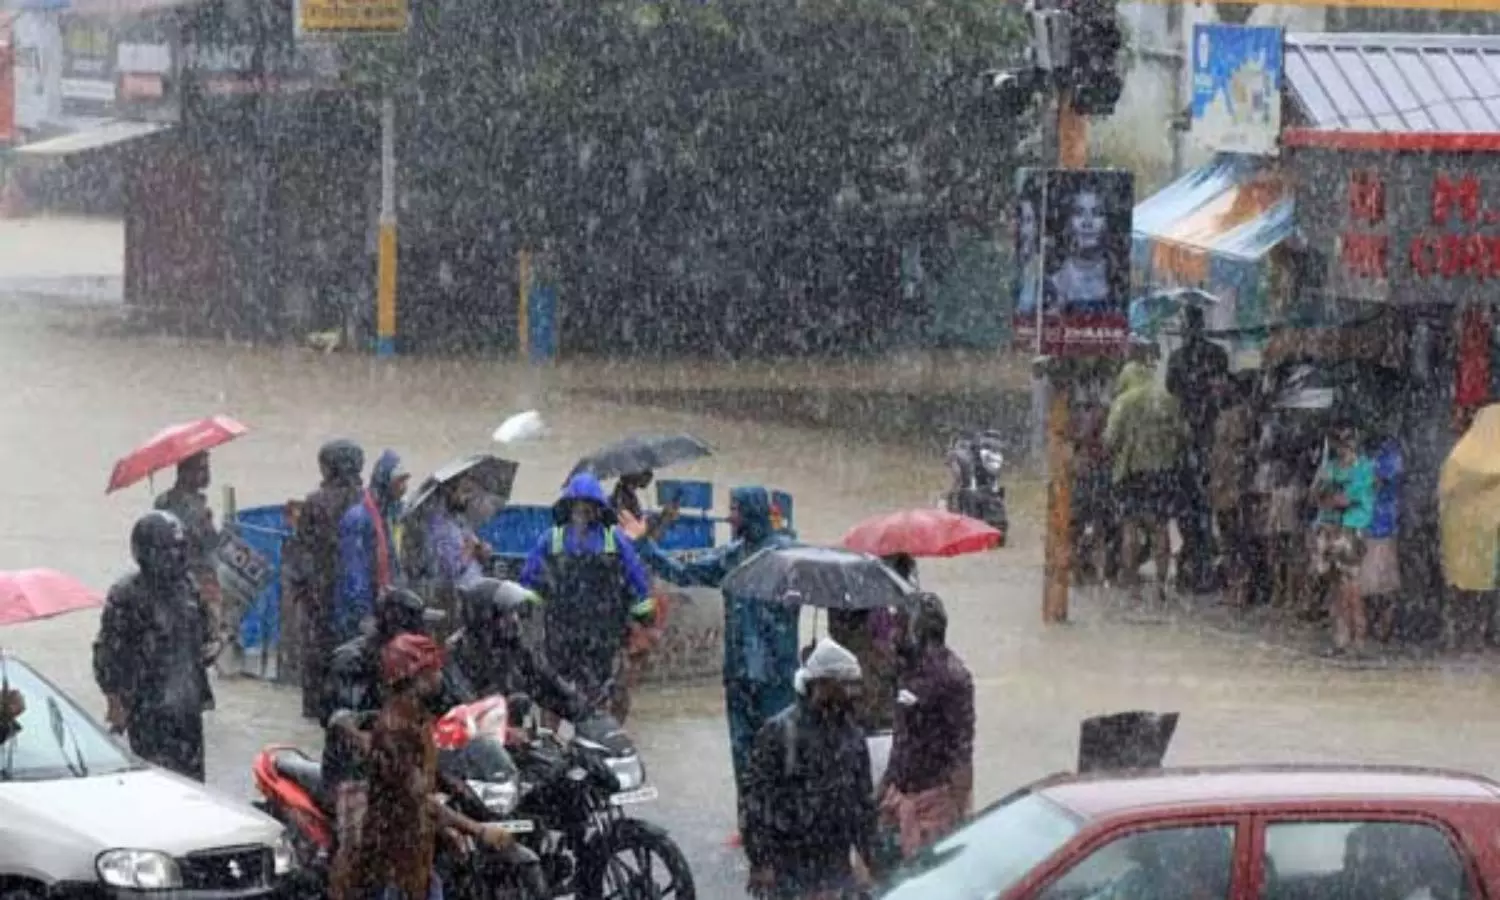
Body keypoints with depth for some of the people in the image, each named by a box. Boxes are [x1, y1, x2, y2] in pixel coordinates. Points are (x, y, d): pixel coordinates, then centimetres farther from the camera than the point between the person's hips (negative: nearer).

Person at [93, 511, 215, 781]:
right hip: (149, 710, -7)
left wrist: (206, 651, 1)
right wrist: (116, 704, -13)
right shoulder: (126, 596, -14)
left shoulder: (187, 585, 7)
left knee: (192, 778, 10)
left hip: (188, 705, 7)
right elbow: (107, 654, -11)